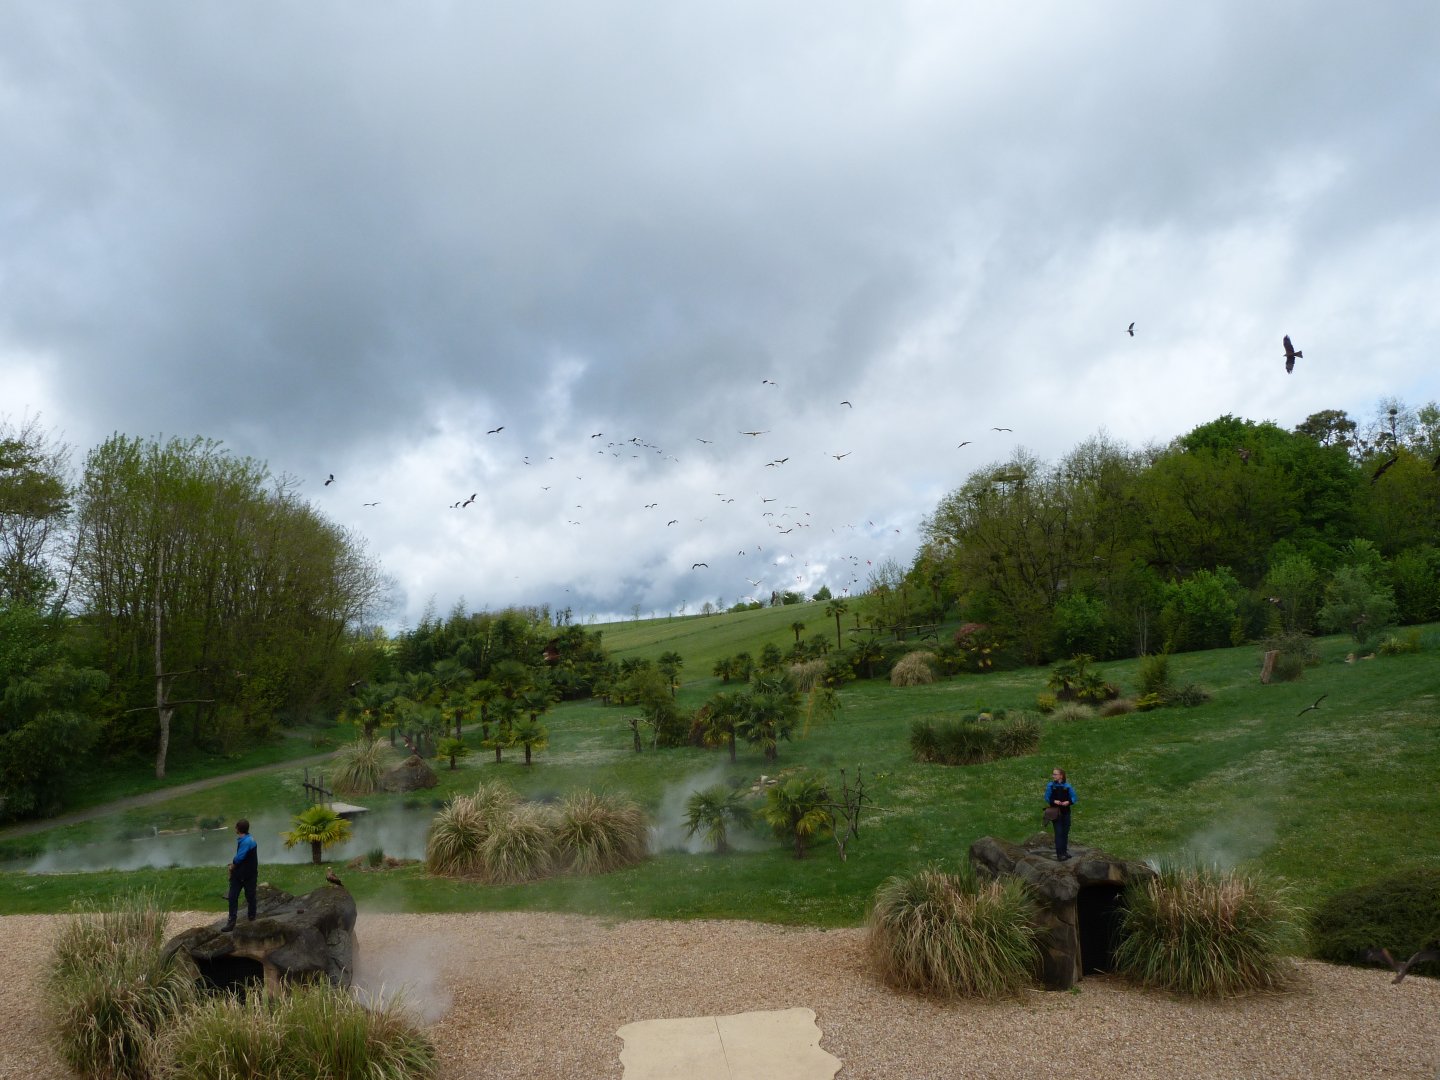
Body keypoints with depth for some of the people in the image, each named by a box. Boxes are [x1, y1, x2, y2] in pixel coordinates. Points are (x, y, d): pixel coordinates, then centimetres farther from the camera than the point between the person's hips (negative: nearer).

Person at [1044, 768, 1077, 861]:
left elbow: (1073, 797, 2)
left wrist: (1068, 802, -18)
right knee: (1058, 832, -4)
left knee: (1065, 832, 12)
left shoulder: (1067, 786, -2)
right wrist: (1054, 801, -18)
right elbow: (1047, 798, 0)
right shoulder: (1050, 786, -3)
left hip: (1066, 812, 2)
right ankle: (1060, 854, 0)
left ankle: (1065, 851, 27)